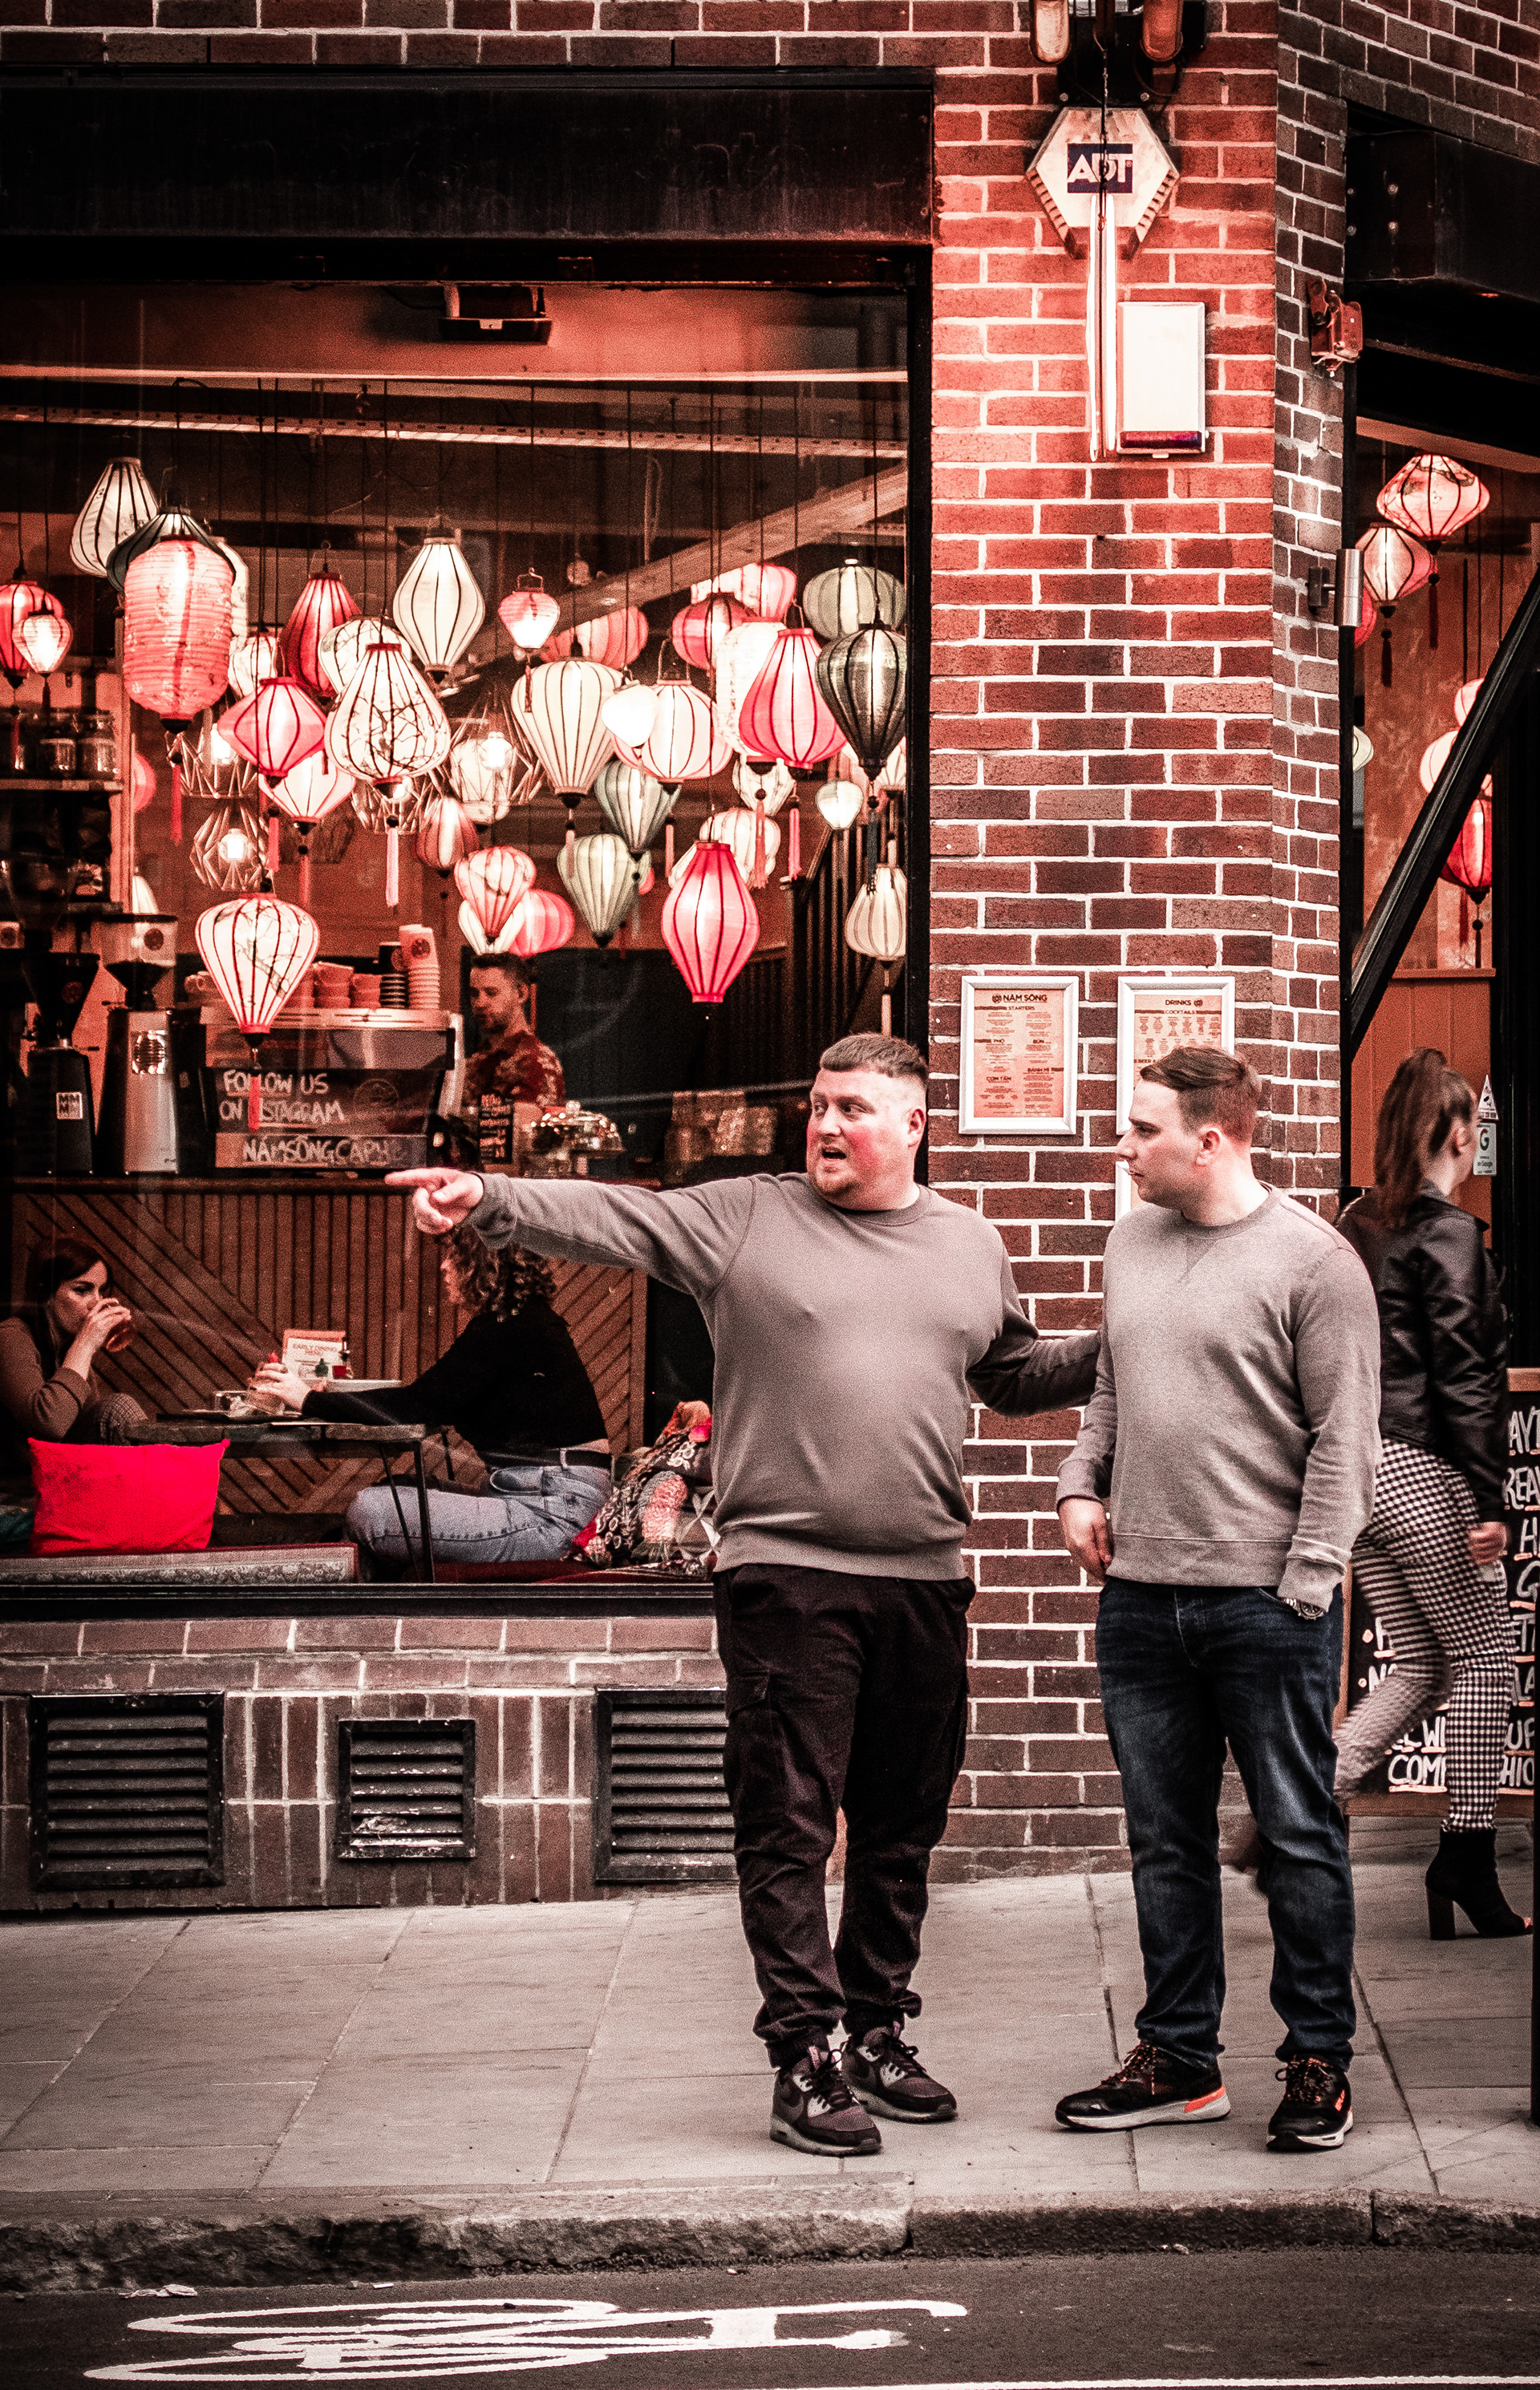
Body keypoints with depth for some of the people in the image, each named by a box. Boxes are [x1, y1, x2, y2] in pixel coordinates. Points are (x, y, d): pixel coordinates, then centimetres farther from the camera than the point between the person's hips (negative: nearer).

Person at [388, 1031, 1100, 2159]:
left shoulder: (971, 1248, 13)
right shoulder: (743, 1219, 2)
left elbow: (1016, 1375, 25)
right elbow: (611, 1218, -8)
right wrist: (490, 1199, -23)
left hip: (924, 1580, 4)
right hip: (787, 1574, -4)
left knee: (901, 1829, 12)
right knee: (789, 1828, -5)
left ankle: (880, 2033, 25)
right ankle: (806, 2059, 0)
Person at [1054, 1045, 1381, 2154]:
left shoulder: (1314, 1261, -8)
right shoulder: (1131, 1243, 12)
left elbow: (1344, 1438, -9)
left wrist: (1305, 1585, -13)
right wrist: (1082, 1485, 8)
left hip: (1267, 1605, -6)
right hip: (1141, 1598, 6)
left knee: (1300, 1840, 2)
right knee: (1166, 1841, 11)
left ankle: (1320, 2064, 11)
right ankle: (1180, 2059, 20)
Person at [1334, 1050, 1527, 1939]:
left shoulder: (1358, 1227, 12)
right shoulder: (1449, 1233, -12)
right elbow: (1464, 1376, -16)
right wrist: (1489, 1500, -17)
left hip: (1354, 1467, 8)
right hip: (1425, 1472, -8)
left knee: (1422, 1666, 13)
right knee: (1487, 1657, 5)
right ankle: (1469, 1857, 5)